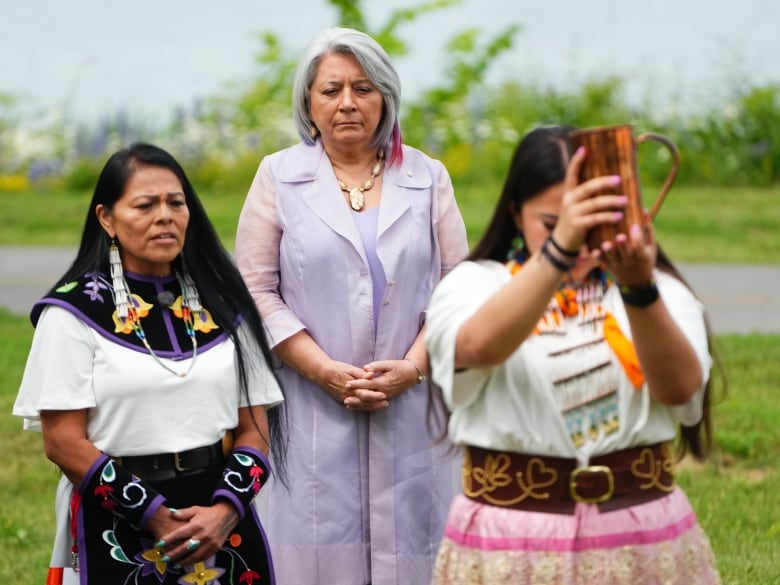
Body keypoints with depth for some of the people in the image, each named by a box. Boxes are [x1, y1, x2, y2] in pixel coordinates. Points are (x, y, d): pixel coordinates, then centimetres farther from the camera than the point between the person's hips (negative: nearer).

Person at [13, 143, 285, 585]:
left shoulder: (222, 303, 6)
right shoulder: (76, 311, -5)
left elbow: (255, 427, 4)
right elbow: (64, 441, -9)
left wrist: (226, 510, -12)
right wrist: (156, 516, -15)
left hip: (220, 519, 3)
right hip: (118, 534, -3)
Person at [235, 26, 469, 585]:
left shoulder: (427, 177, 9)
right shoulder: (279, 177, 5)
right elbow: (256, 289, 0)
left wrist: (414, 366, -9)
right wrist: (325, 370, -10)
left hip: (411, 410, 1)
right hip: (313, 411, -1)